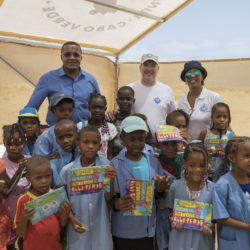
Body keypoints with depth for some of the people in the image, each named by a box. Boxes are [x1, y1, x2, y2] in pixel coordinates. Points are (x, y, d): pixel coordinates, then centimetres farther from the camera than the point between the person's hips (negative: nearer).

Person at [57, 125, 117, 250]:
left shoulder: (105, 165, -9)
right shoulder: (67, 170, -8)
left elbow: (108, 198, -10)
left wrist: (111, 180, -27)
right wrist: (71, 219, -11)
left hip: (100, 229, 0)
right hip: (78, 228, 0)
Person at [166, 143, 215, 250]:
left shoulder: (212, 188, -8)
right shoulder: (175, 186, -8)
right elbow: (170, 209, 3)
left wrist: (209, 226, -15)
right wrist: (174, 222, -14)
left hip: (202, 240, 0)